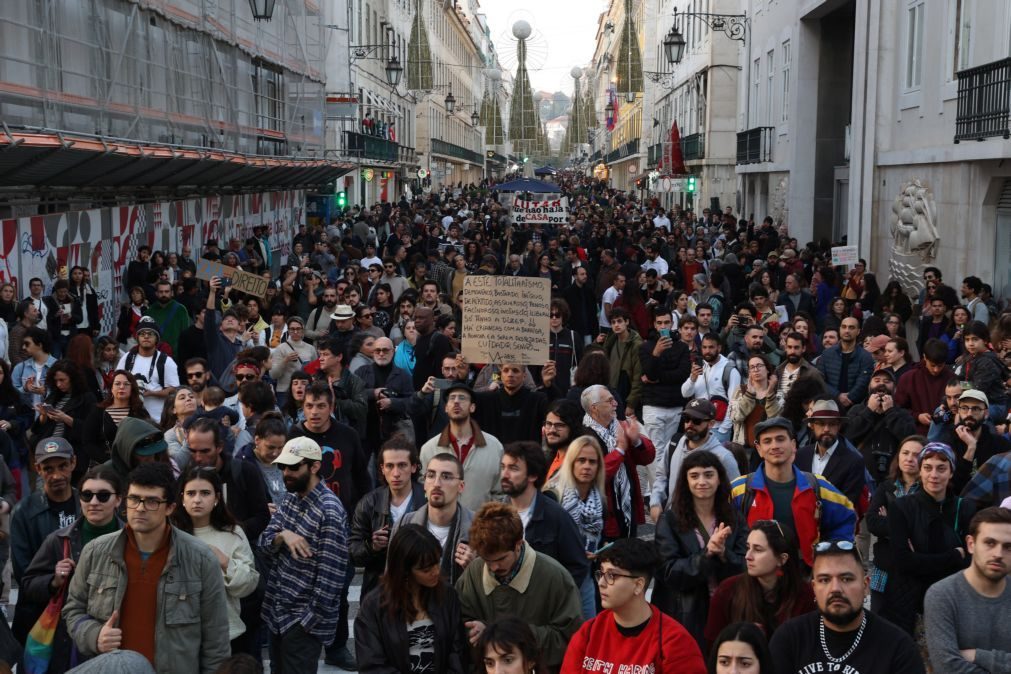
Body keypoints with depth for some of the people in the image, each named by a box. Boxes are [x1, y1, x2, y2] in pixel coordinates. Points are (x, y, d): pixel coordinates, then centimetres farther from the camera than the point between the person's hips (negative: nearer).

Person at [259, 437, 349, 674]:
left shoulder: (329, 511, -20)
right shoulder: (290, 499, 7)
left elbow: (330, 574, -21)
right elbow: (264, 543, 2)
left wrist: (309, 621, -19)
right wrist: (282, 535, -20)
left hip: (303, 620, -8)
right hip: (277, 611, 8)